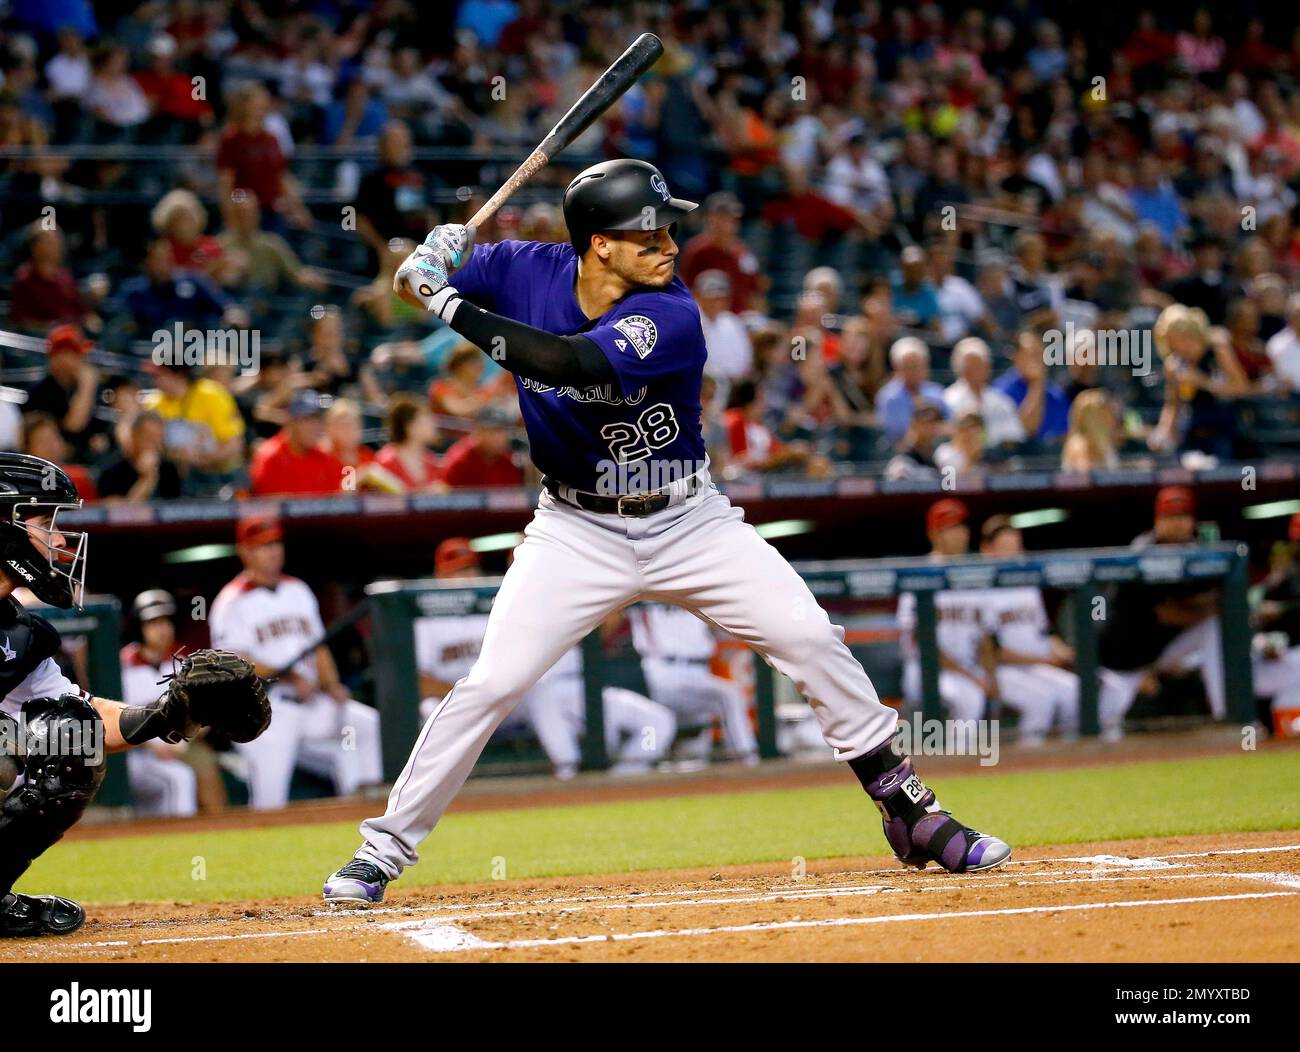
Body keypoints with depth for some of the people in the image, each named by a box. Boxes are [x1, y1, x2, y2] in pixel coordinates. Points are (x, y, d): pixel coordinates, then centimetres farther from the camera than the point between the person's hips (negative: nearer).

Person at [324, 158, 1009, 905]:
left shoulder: (670, 314, -23)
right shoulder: (526, 274, -12)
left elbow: (572, 362, -39)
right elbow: (412, 284, 1)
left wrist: (455, 309, -36)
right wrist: (432, 265, -23)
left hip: (690, 524, -1)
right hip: (578, 530, 1)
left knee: (811, 639, -7)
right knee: (493, 682, -9)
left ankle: (909, 813, 7)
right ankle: (384, 848, 2)